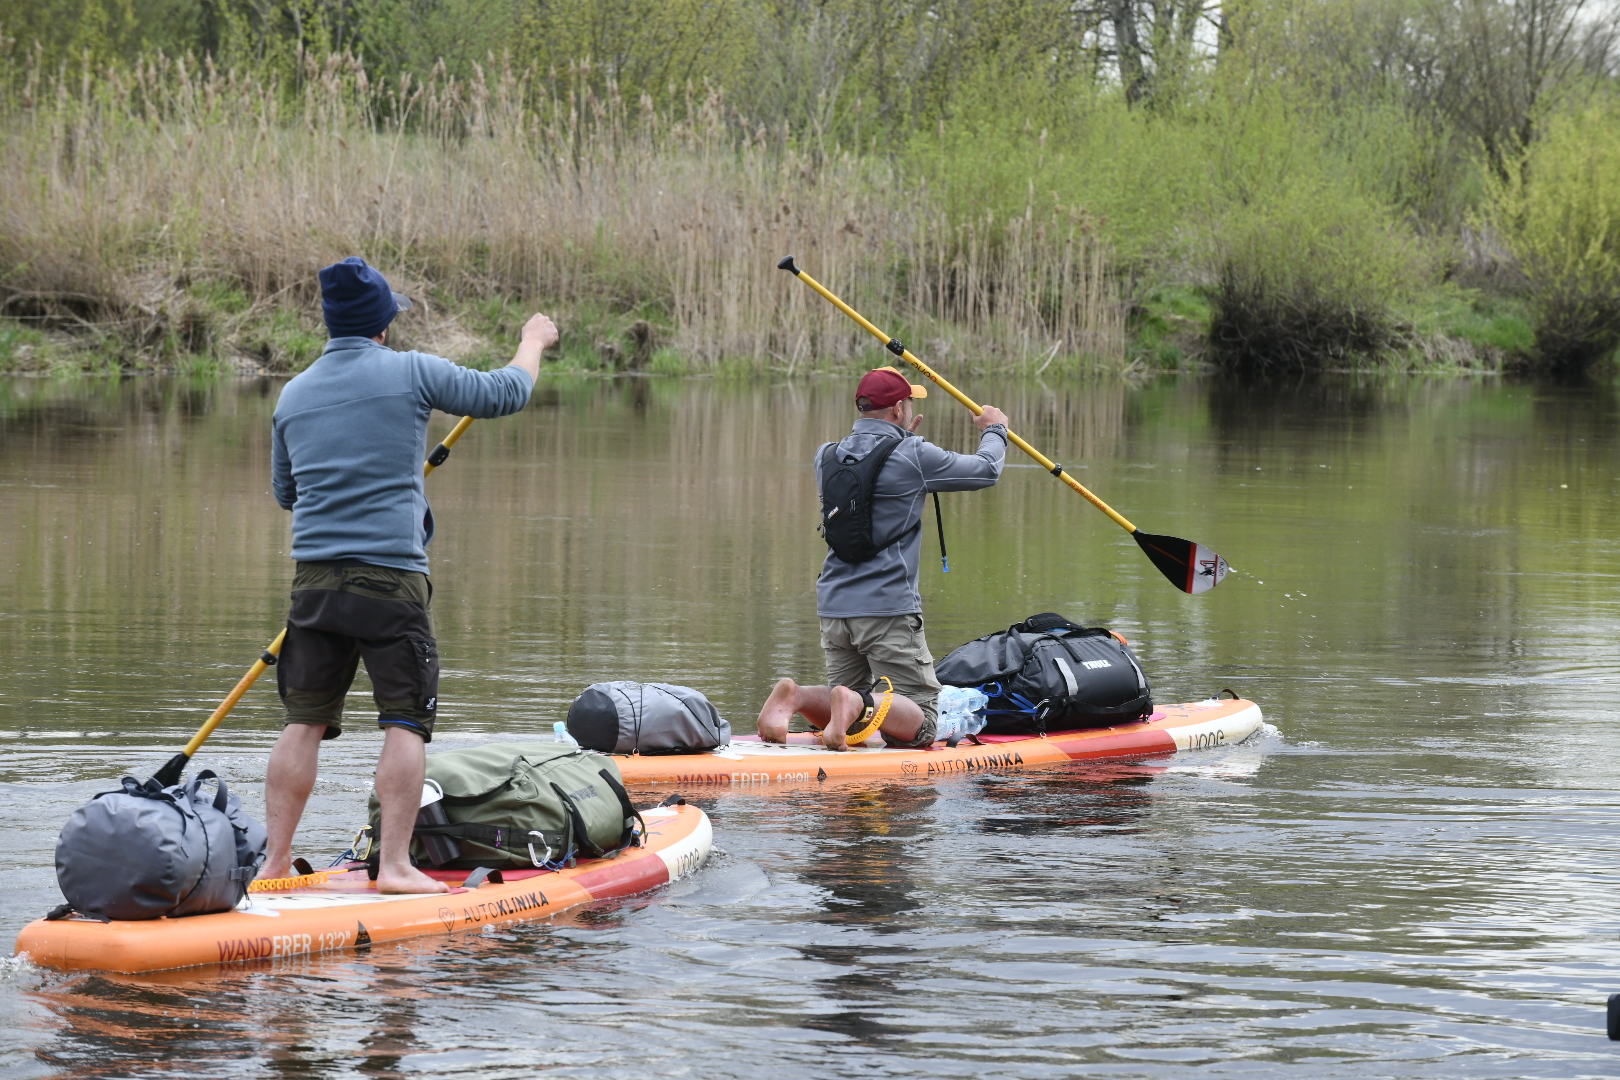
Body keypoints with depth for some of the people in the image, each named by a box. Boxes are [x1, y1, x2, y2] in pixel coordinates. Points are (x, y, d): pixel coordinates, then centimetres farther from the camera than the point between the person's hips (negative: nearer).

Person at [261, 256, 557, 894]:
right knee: (405, 723, -1)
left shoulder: (293, 395, 11)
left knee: (304, 722, 10)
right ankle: (394, 864, -6)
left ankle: (274, 859, 10)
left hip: (313, 577, 5)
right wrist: (533, 342, 24)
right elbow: (505, 394, 5)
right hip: (391, 578, -5)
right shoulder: (411, 373, -4)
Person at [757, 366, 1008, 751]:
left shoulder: (826, 457, 7)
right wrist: (994, 430, 26)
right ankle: (861, 703, -34)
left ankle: (795, 696, -12)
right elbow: (986, 470, 6)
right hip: (888, 610, -6)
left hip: (834, 607, 6)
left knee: (849, 709, 18)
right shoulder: (914, 457, -9)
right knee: (920, 723, -4)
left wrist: (903, 437, 39)